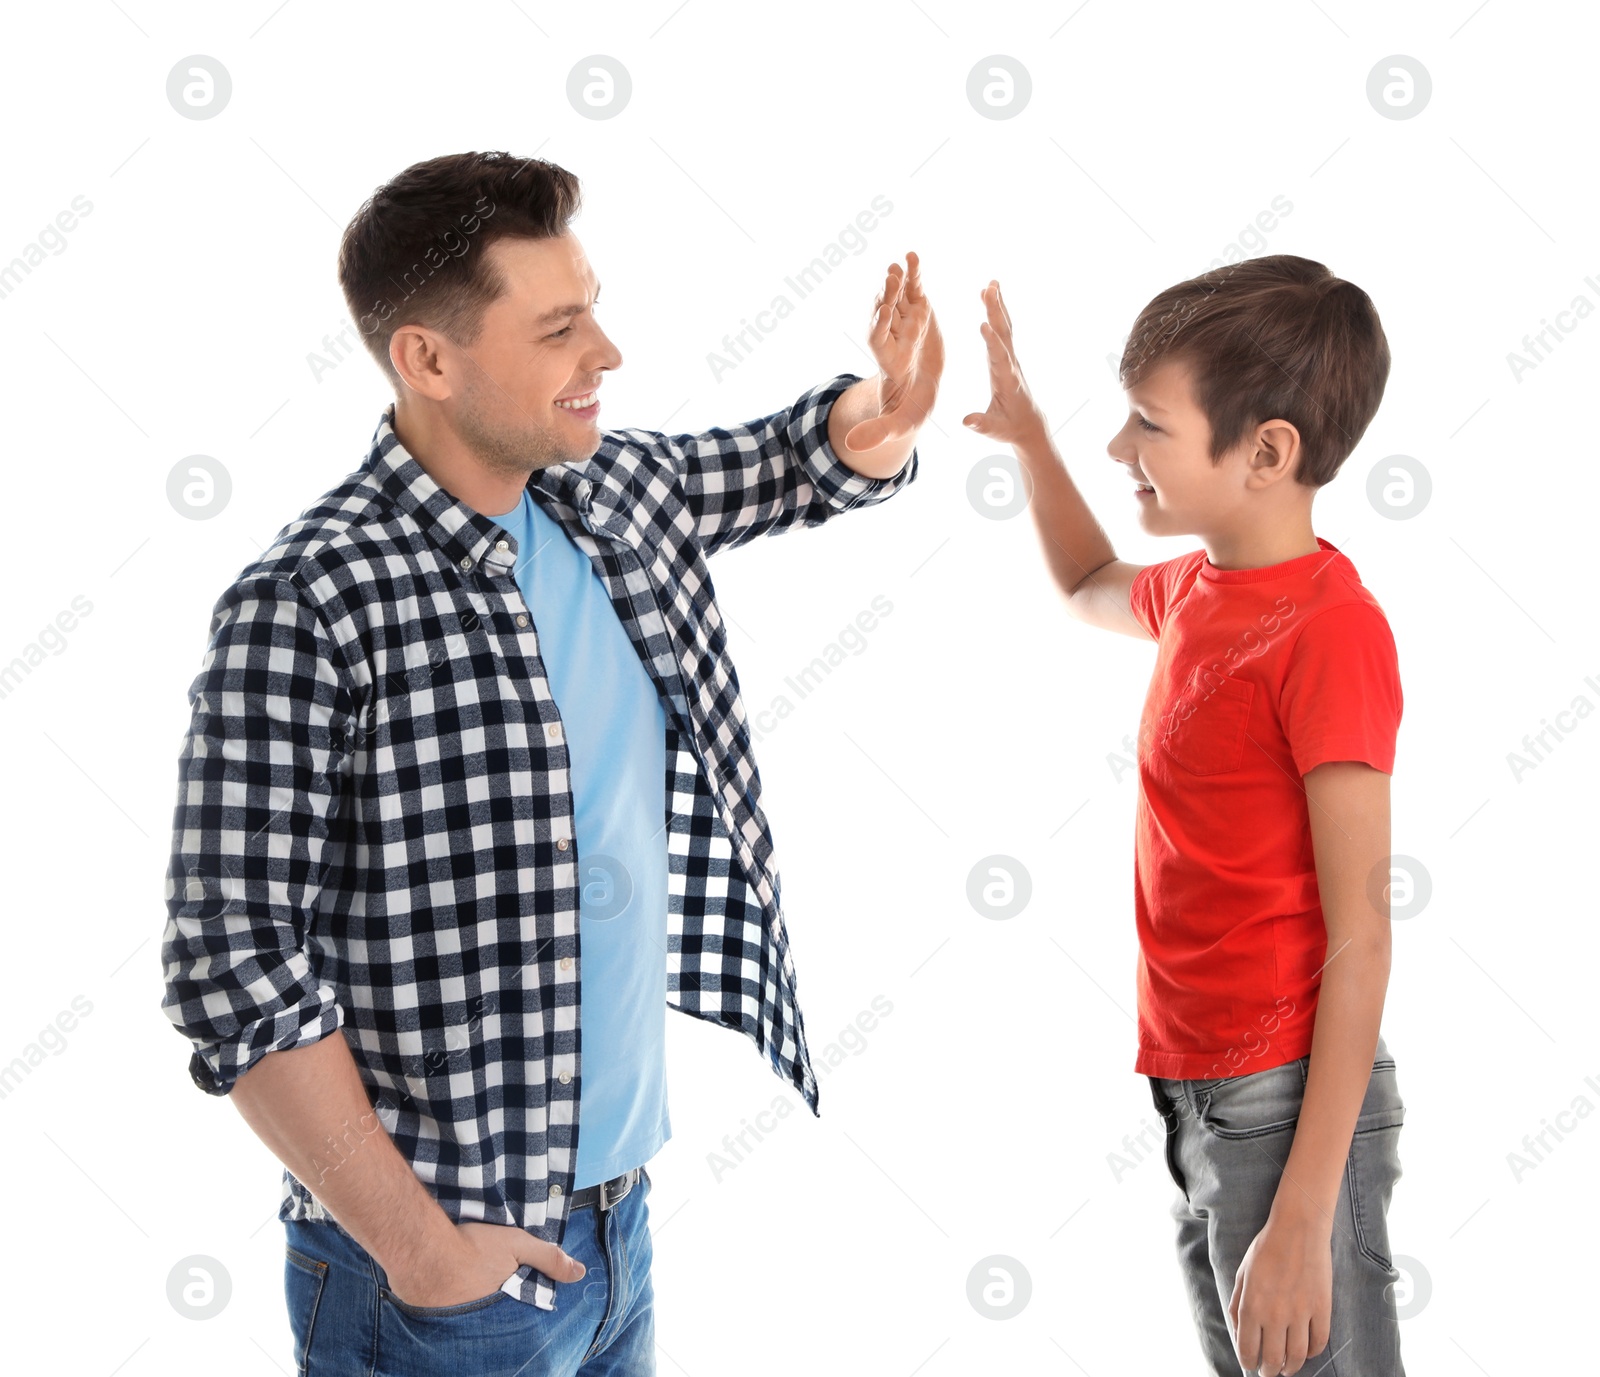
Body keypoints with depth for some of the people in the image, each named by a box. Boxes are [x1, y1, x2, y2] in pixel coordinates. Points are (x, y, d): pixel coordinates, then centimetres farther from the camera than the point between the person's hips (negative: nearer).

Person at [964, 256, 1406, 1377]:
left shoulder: (1329, 629, -17)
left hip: (1284, 1106, -9)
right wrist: (1029, 436, 23)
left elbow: (1360, 938, -20)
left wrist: (1302, 1219, -22)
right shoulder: (1198, 590, 8)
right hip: (1196, 1102, 9)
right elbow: (1090, 589, 36)